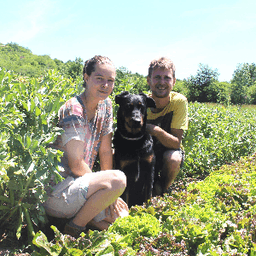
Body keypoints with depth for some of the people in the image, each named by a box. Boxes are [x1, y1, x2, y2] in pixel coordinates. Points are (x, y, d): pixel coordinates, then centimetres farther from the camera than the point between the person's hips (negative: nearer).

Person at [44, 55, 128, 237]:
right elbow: (76, 165, -20)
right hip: (54, 191, -8)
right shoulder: (74, 110, -20)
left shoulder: (105, 105, 4)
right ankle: (75, 228, -8)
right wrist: (110, 188, -9)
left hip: (77, 181, 8)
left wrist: (107, 195, 0)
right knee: (119, 179, -25)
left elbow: (106, 152, 5)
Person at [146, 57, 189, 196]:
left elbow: (176, 143, -24)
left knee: (173, 158, -34)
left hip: (169, 150, -1)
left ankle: (161, 191, -3)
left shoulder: (179, 101, -21)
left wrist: (156, 131, -42)